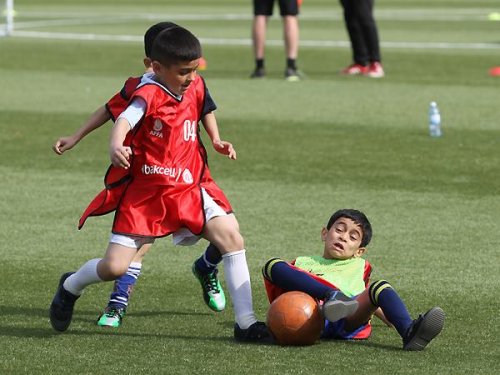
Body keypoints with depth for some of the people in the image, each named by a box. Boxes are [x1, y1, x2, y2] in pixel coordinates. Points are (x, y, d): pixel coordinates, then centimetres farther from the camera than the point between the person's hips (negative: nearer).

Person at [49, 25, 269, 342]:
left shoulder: (196, 86, 3)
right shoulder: (149, 93, -17)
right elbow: (125, 120, -37)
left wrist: (216, 140, 14)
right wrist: (116, 145, -58)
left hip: (188, 189, 5)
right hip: (143, 192, -5)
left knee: (232, 236, -14)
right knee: (114, 267, -6)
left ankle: (246, 323, -8)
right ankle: (70, 287, 30)